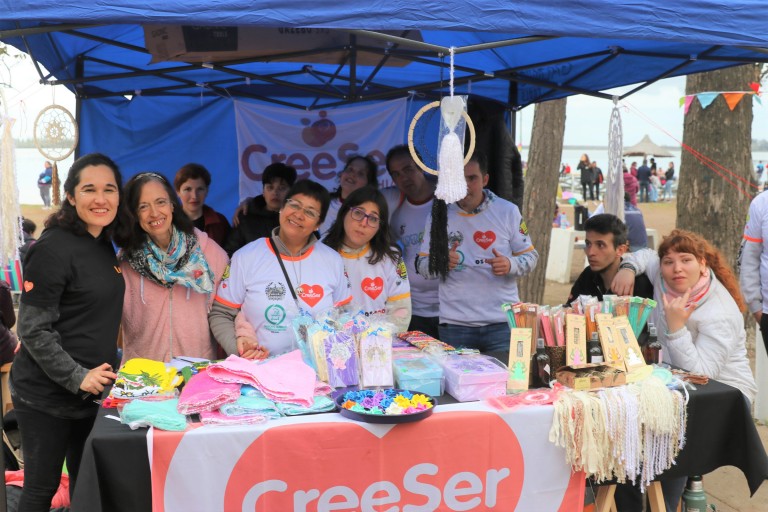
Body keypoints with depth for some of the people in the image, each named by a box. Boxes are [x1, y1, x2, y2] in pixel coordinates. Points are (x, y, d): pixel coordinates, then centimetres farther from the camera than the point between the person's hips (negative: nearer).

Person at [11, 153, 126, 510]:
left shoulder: (104, 247, 10)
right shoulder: (53, 249, -16)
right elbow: (33, 330, -18)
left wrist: (105, 366, 12)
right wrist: (77, 378, -22)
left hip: (91, 392, 8)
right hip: (46, 395, -8)